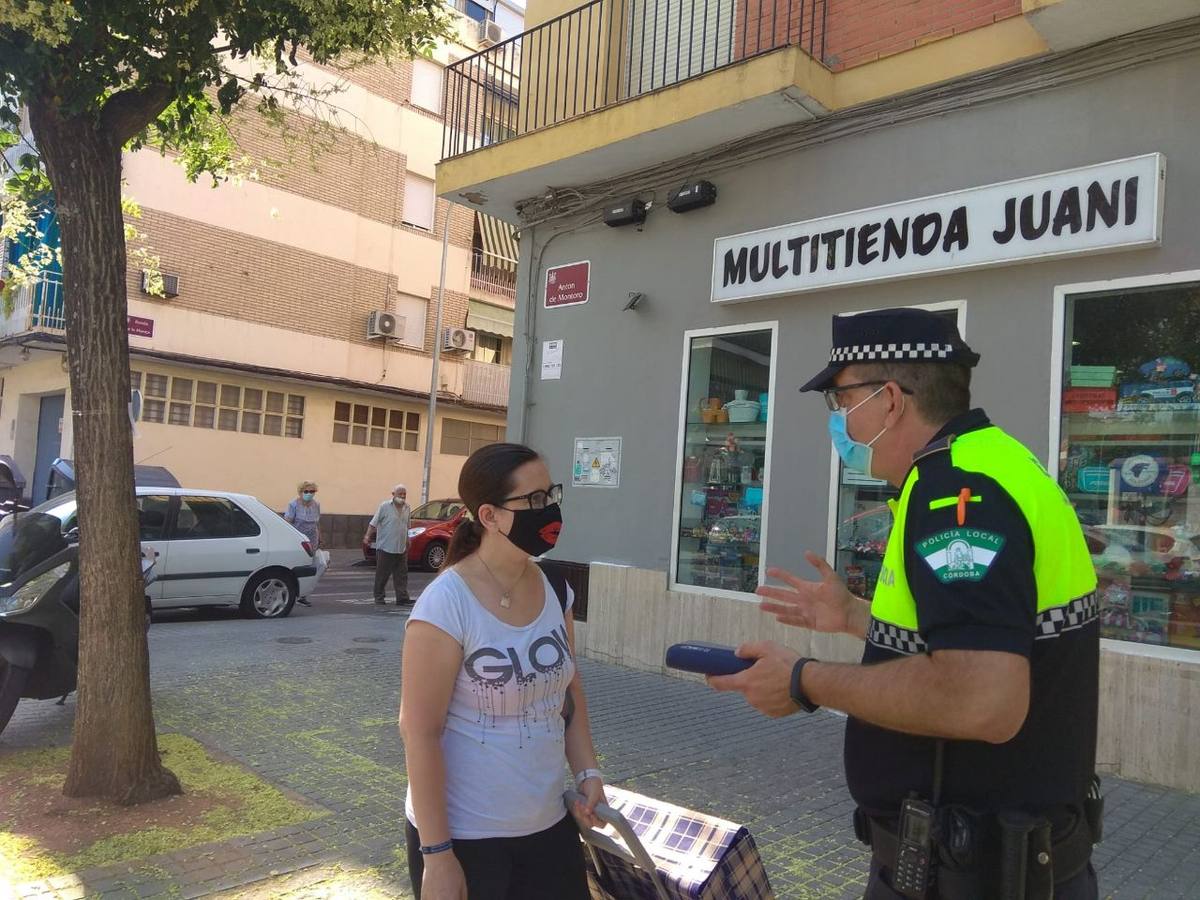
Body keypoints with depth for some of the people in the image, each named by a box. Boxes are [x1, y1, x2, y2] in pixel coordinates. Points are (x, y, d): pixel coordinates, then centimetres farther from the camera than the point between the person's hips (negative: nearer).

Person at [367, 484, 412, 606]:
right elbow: (373, 523, -7)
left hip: (401, 549, 5)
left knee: (402, 575, 3)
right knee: (382, 575, 3)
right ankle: (379, 598, 12)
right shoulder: (385, 506, -6)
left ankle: (402, 598, 4)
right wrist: (368, 536, -17)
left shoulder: (407, 508, 11)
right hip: (385, 547, -5)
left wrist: (407, 543, 23)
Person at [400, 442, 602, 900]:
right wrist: (437, 853, -16)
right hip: (464, 835, -6)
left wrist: (587, 771, 0)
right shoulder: (448, 603, -20)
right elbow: (420, 732, -18)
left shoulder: (555, 590, 0)